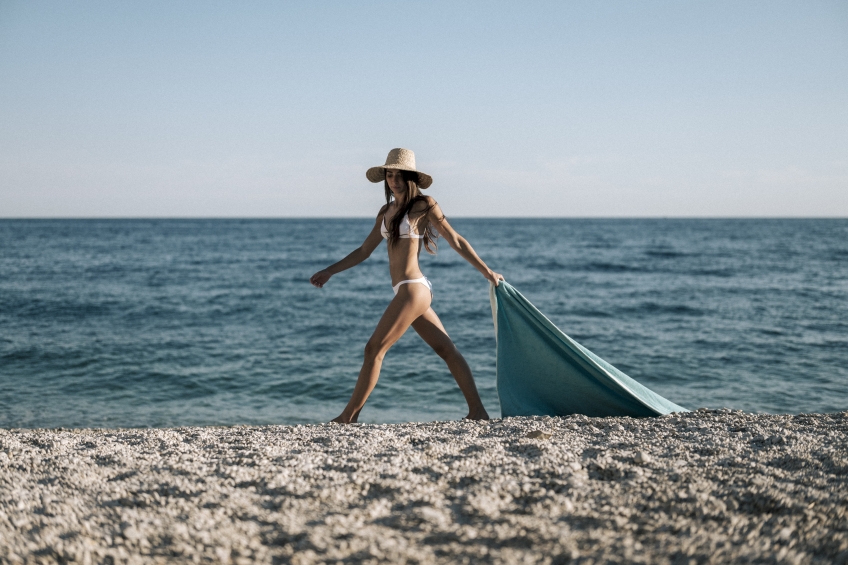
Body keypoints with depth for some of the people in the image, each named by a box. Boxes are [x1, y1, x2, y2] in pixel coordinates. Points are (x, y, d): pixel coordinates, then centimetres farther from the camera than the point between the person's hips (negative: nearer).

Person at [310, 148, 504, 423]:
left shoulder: (424, 205, -4)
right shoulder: (387, 211, 15)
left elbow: (456, 241, 0)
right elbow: (364, 251, 19)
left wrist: (487, 272, 4)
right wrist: (329, 272, 17)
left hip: (412, 289, -8)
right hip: (407, 290, 8)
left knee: (374, 349, -6)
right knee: (447, 350, 7)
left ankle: (348, 417, 1)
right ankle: (477, 411, 10)